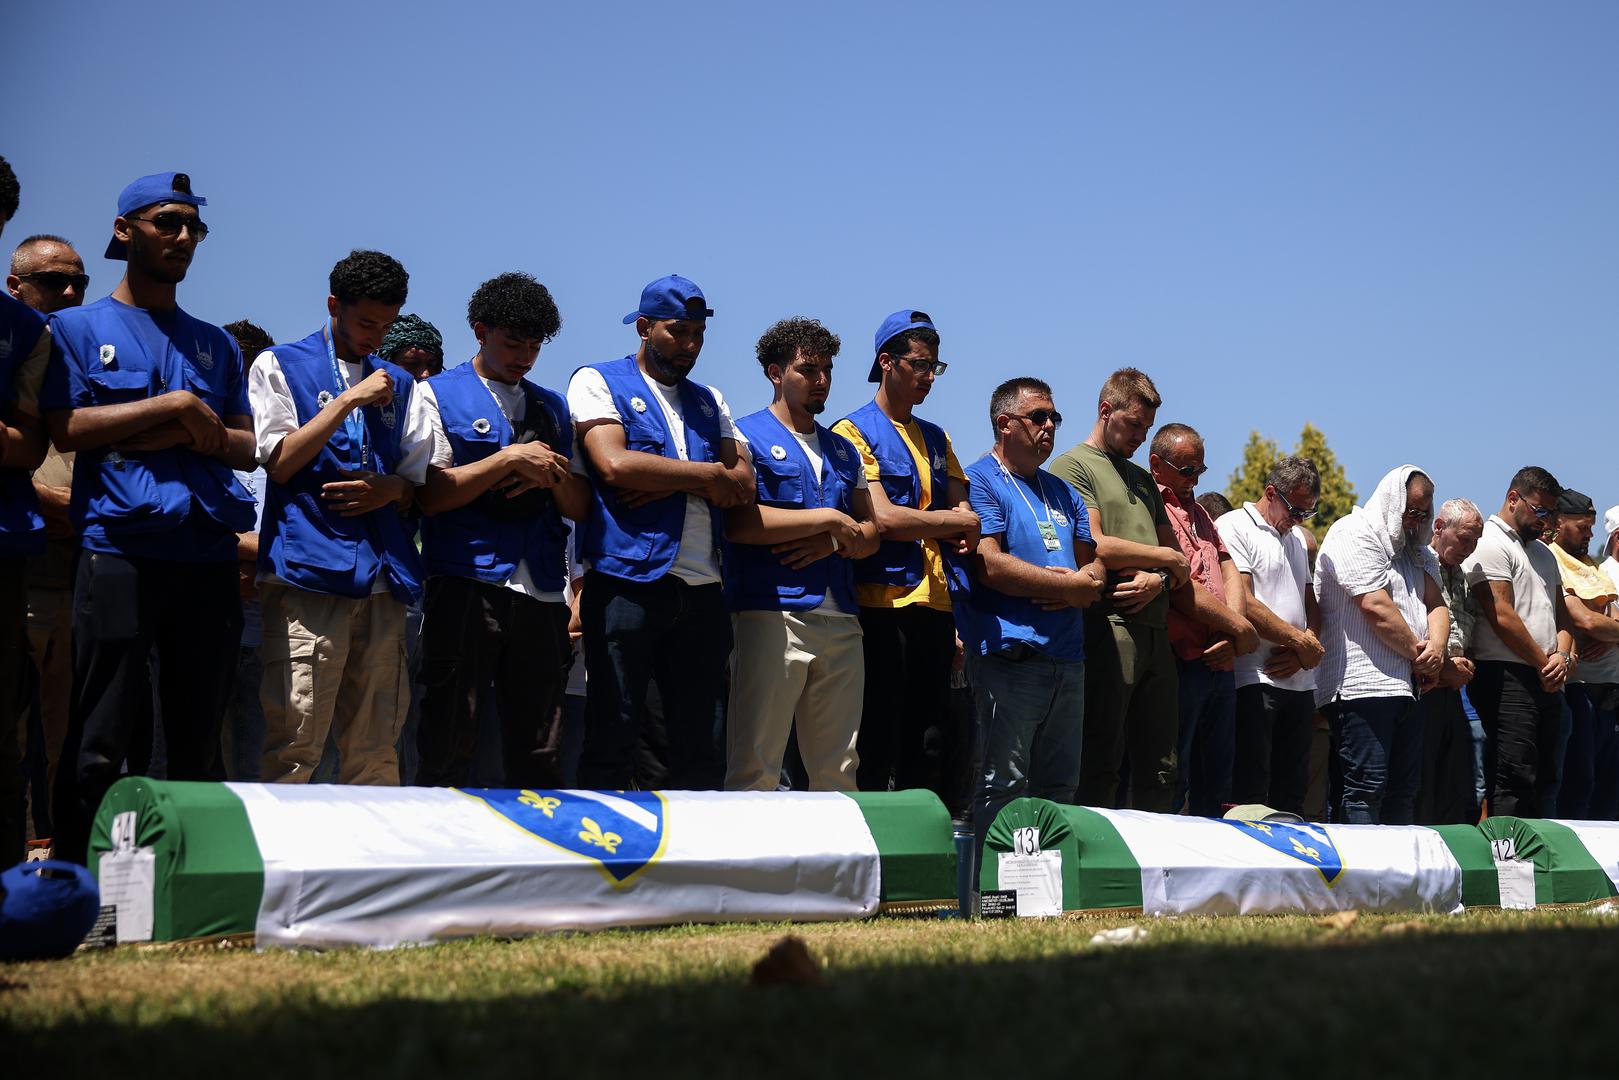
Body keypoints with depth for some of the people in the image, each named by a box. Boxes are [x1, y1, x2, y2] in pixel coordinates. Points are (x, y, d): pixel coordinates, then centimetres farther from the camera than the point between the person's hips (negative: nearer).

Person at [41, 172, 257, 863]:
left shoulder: (216, 344, 22)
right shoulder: (79, 327, 10)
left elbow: (244, 447, 14)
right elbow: (66, 428, -4)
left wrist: (185, 436, -5)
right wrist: (176, 406, -6)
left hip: (209, 554, 4)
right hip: (119, 551, -4)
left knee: (199, 747, 6)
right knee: (99, 747, -6)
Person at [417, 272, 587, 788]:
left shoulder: (552, 407, 21)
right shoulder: (439, 394, 7)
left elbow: (579, 507, 18)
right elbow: (431, 494, -6)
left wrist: (553, 474, -3)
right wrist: (511, 459, -8)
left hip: (541, 591, 4)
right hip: (465, 585, -4)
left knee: (539, 755, 3)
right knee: (448, 747, -4)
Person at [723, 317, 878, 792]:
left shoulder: (843, 450, 23)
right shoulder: (747, 437, 3)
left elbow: (870, 533, 19)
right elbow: (738, 522, -13)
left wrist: (833, 543, -4)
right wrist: (828, 519, -7)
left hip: (841, 622, 6)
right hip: (772, 611, -6)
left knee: (838, 770, 5)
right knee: (755, 766, -9)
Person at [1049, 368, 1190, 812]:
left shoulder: (1143, 479, 25)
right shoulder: (1073, 466, 1)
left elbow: (1179, 564, 21)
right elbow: (1095, 548, -12)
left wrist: (1158, 579, -3)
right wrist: (1164, 557, 1)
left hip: (1155, 632, 7)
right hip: (1107, 627, -7)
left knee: (1160, 768, 6)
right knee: (1101, 763, -8)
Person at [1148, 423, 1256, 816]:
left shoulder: (1199, 513, 22)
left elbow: (1230, 574, 13)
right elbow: (1179, 588, -14)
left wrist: (1231, 640, -4)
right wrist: (1240, 627, -7)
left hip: (1220, 663, 9)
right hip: (1181, 664, -9)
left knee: (1215, 784, 11)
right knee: (1170, 784, -6)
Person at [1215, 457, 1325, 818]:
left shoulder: (1298, 537, 21)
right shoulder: (1234, 527, -4)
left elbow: (1311, 602, 19)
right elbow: (1243, 604, -14)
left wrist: (1302, 652, -2)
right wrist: (1303, 643, -8)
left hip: (1299, 679, 8)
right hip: (1255, 678, -8)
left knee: (1292, 794, 9)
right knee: (1250, 794, -9)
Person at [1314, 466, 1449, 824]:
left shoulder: (1413, 550, 23)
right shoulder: (1354, 535, -7)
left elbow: (1435, 603, 17)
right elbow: (1376, 607, -15)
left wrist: (1436, 645, -5)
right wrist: (1418, 653, -5)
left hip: (1405, 686, 10)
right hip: (1363, 685, -10)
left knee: (1404, 788, 9)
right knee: (1366, 787, -12)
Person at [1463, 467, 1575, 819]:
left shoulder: (1544, 553, 23)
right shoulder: (1490, 545, -7)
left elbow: (1560, 611, 21)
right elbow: (1502, 617, -14)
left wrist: (1563, 655, 0)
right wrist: (1545, 664, -7)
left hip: (1546, 682, 9)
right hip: (1507, 677, -9)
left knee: (1544, 780, 9)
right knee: (1514, 781, -12)